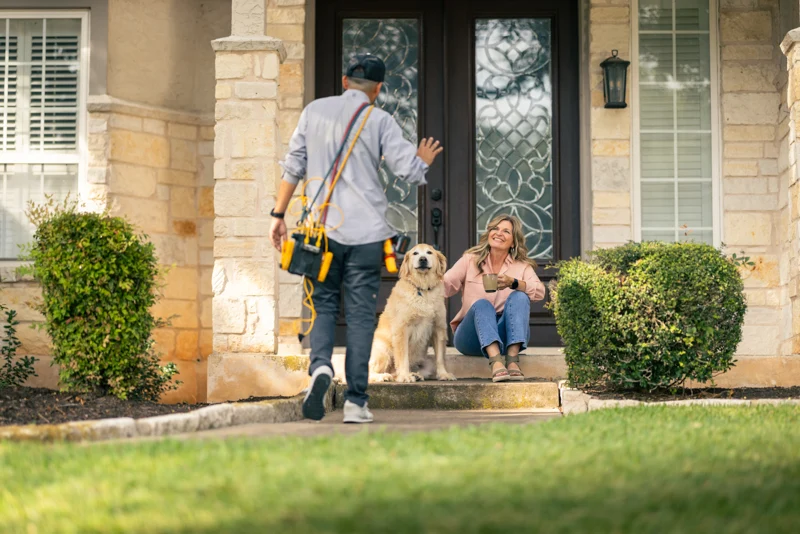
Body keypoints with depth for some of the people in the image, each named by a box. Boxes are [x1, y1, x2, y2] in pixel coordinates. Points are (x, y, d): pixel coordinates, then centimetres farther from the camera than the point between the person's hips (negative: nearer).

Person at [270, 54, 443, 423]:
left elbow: (293, 167, 7)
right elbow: (409, 172, -3)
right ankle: (356, 401, 2)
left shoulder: (314, 111, 8)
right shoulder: (379, 121, 0)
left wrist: (279, 215, 12)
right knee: (361, 314, 3)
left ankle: (320, 365, -16)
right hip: (366, 231, -2)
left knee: (323, 305, 12)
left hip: (322, 229, 2)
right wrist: (423, 161, 19)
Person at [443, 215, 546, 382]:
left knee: (519, 296, -23)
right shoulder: (471, 260, 9)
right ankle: (496, 361, -55)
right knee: (482, 304, -30)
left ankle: (512, 359, -40)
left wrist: (513, 283, -27)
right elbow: (445, 285, -4)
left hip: (508, 335, 1)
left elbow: (539, 292, -10)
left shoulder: (522, 266, 9)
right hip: (472, 335, -1)